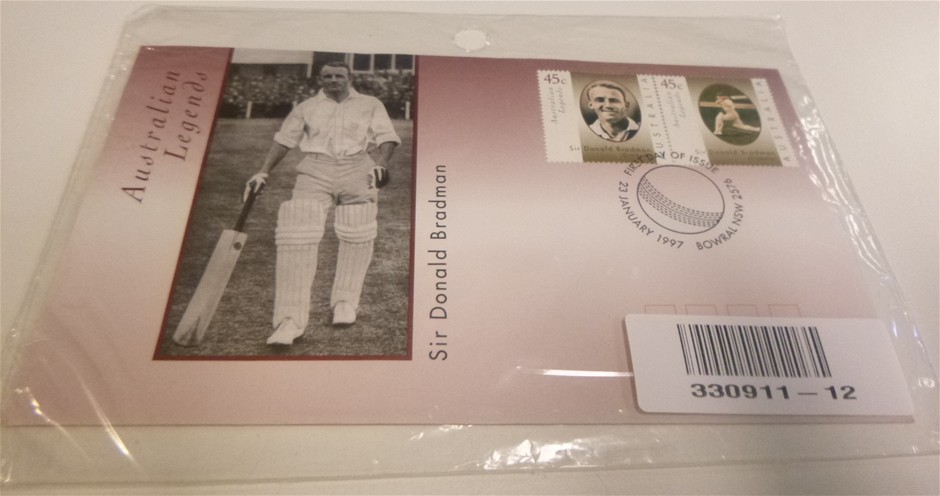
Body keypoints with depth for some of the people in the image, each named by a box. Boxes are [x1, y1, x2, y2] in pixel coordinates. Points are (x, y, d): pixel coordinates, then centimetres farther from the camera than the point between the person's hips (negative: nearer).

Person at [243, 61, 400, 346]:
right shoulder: (306, 108, 20)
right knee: (297, 235, -15)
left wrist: (379, 164, -14)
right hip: (315, 172, 0)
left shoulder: (370, 105, 15)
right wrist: (263, 173, 11)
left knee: (356, 236, -8)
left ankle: (345, 302, 13)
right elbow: (284, 140, 20)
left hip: (358, 169, 0)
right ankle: (290, 319, -15)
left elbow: (387, 138, 6)